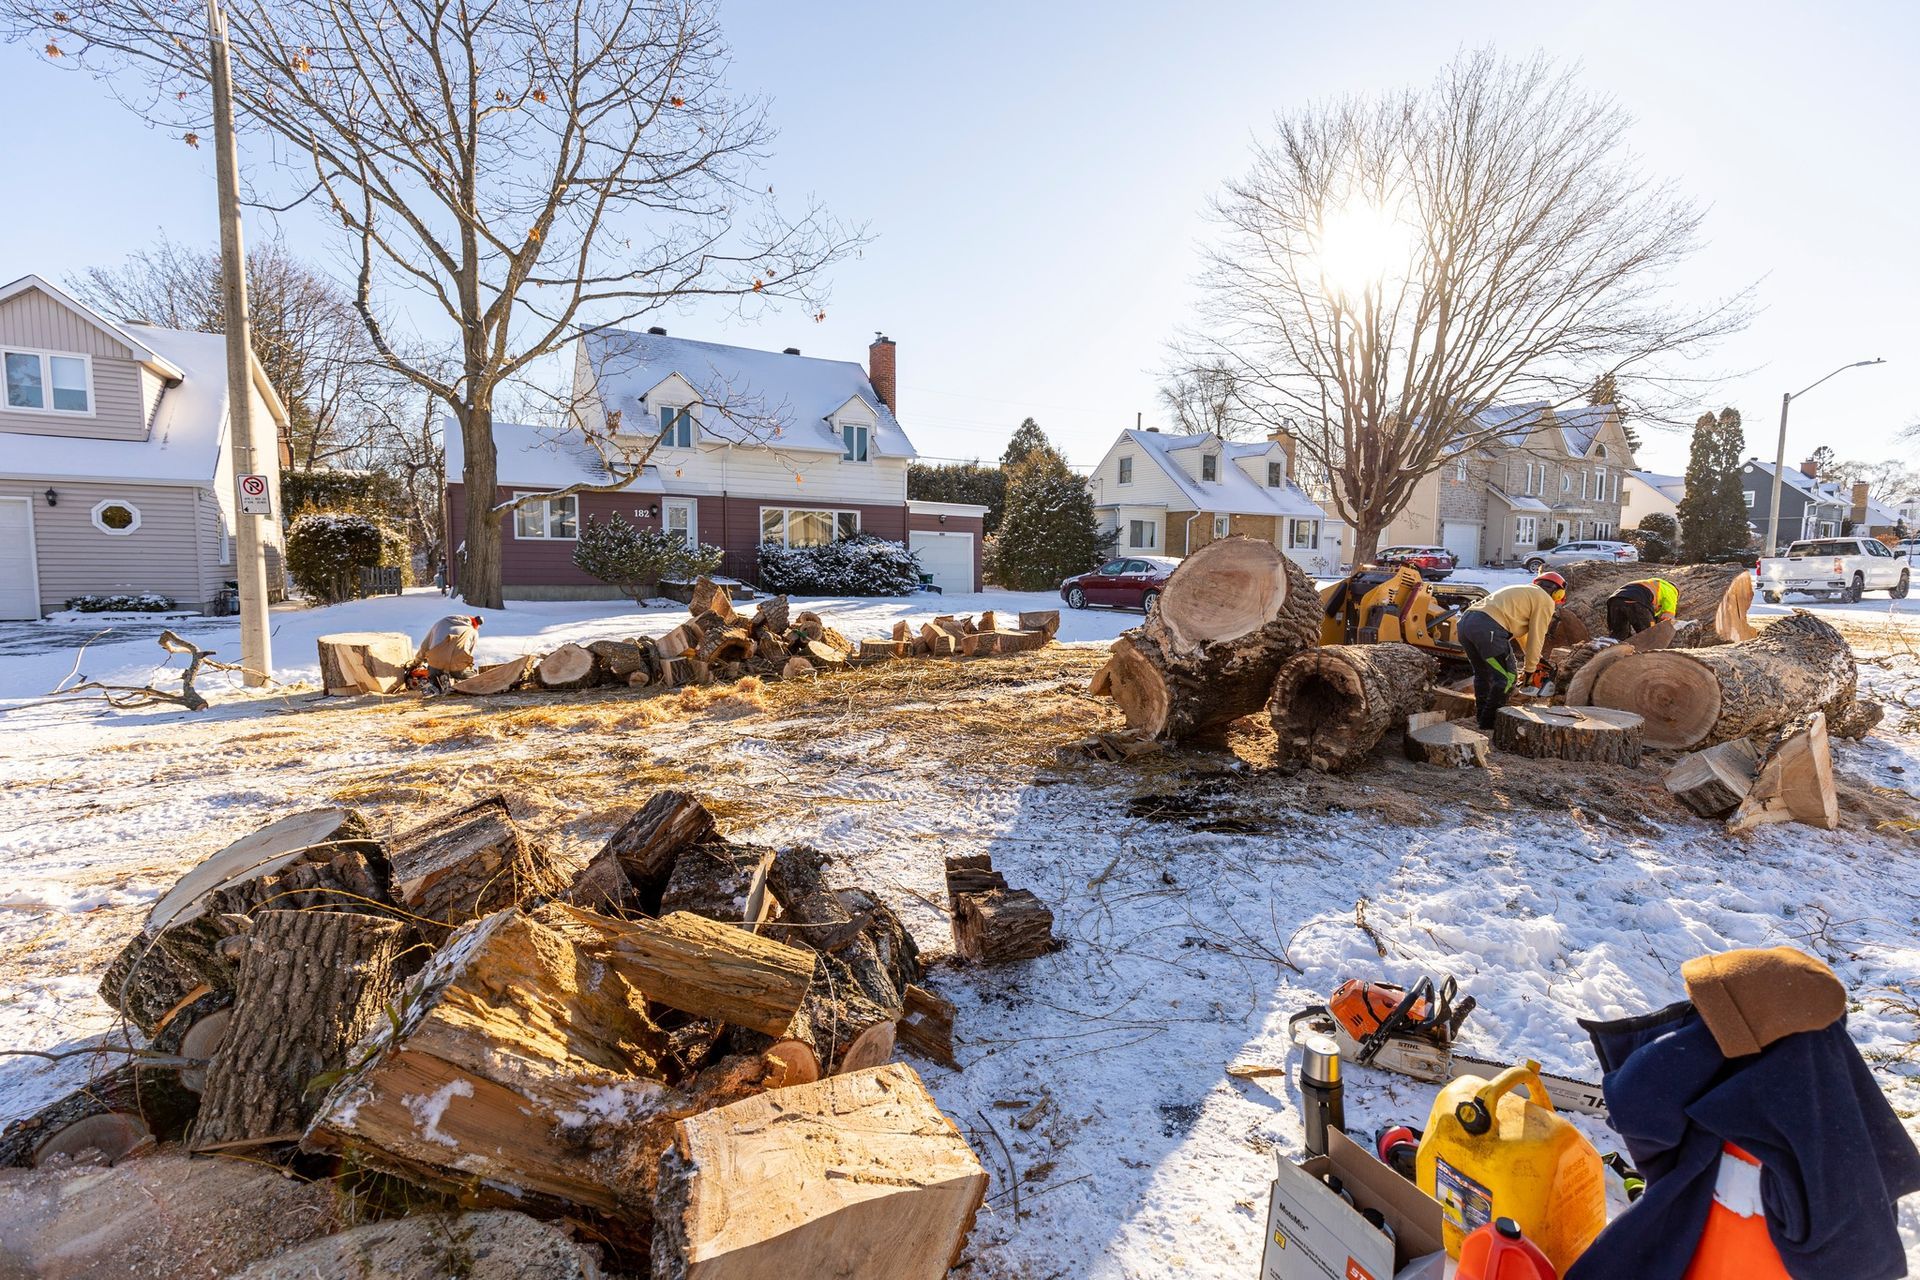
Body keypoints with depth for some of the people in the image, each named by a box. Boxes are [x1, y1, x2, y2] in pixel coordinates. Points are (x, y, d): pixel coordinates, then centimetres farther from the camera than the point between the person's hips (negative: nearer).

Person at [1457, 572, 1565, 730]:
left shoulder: (1522, 591, 37)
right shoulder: (1545, 601, 12)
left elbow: (1521, 631, 47)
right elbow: (1536, 638, 10)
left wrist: (1532, 657, 55)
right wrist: (1529, 669, 19)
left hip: (1466, 620, 9)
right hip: (1488, 628, -8)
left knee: (1483, 673, 25)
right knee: (1507, 678, 4)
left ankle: (1481, 716, 32)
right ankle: (1489, 725, 7)